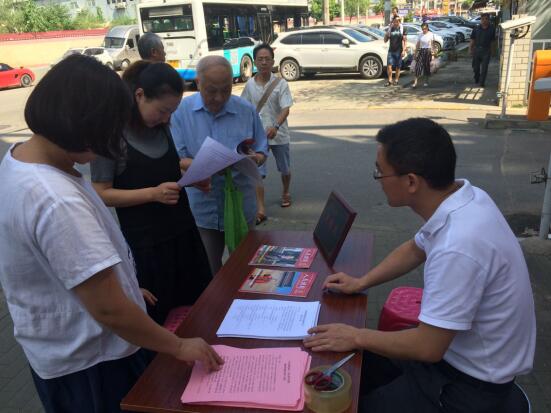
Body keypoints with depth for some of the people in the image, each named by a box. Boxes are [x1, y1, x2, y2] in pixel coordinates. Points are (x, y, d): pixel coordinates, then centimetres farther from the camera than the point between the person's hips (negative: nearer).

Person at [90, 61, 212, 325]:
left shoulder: (162, 127, 4)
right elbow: (102, 194, -13)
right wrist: (153, 193, -24)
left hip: (183, 232, 6)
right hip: (145, 244, -6)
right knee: (159, 319, 8)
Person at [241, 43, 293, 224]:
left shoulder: (281, 84, -9)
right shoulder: (250, 84, -1)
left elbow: (286, 109, -19)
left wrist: (275, 126, -36)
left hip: (279, 134, -1)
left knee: (285, 169, 16)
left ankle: (286, 193, 44)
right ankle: (260, 210, -4)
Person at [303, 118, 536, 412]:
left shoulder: (459, 245, -37)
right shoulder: (462, 196, -9)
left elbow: (428, 348, -27)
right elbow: (415, 249, 11)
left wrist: (357, 337, -15)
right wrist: (361, 282, 6)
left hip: (469, 383, -7)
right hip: (452, 348, 8)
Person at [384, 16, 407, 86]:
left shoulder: (402, 29, 1)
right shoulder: (390, 29, 9)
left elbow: (404, 40, -1)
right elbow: (385, 40, 9)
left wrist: (403, 50, -10)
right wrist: (387, 32, -7)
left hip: (398, 51, -2)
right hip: (391, 50, 2)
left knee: (398, 67, 4)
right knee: (389, 66, -10)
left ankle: (396, 80, 14)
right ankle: (390, 80, -5)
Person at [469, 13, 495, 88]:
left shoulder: (491, 29, 2)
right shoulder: (476, 28, 2)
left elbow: (492, 40, 8)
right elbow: (472, 40, 3)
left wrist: (491, 50, 6)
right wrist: (470, 49, -6)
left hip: (486, 51, -1)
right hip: (477, 49, 1)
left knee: (484, 68, -5)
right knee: (476, 67, 11)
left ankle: (482, 82, 1)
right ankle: (476, 79, 35)